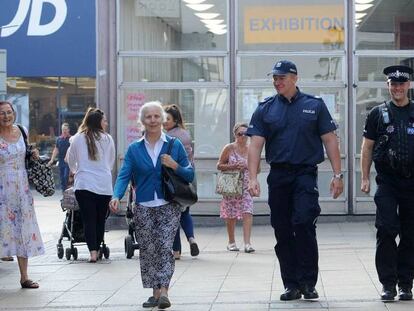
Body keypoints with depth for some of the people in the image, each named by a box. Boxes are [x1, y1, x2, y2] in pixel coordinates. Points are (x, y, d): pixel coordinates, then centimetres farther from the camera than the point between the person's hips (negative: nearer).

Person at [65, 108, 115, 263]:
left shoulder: (77, 138, 0)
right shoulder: (108, 139, 1)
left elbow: (70, 160, 14)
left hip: (84, 183, -1)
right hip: (104, 185, 1)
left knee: (88, 219, -1)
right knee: (100, 219, 11)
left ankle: (93, 252, -10)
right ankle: (97, 249, 18)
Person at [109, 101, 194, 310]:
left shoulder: (175, 145, 4)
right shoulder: (134, 149, 6)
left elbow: (190, 175, 6)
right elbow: (124, 176, -3)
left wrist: (175, 166, -13)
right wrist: (117, 196, -21)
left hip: (168, 206, -2)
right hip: (144, 208, 2)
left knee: (165, 247, -15)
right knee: (148, 251, 4)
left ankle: (164, 292, -19)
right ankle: (155, 293, 13)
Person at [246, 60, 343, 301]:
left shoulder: (314, 106, 5)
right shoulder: (265, 109, 9)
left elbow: (330, 141, 5)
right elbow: (255, 145, 4)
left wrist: (337, 175, -2)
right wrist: (253, 178, -7)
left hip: (306, 173, -3)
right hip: (278, 175, 3)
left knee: (304, 223, -17)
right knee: (282, 231, 5)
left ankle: (308, 283, -9)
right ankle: (291, 285, 14)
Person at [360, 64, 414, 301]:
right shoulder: (378, 114, 6)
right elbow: (367, 147, 9)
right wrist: (365, 177, 2)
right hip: (387, 183, -1)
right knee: (386, 231, -9)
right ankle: (388, 284, -3)